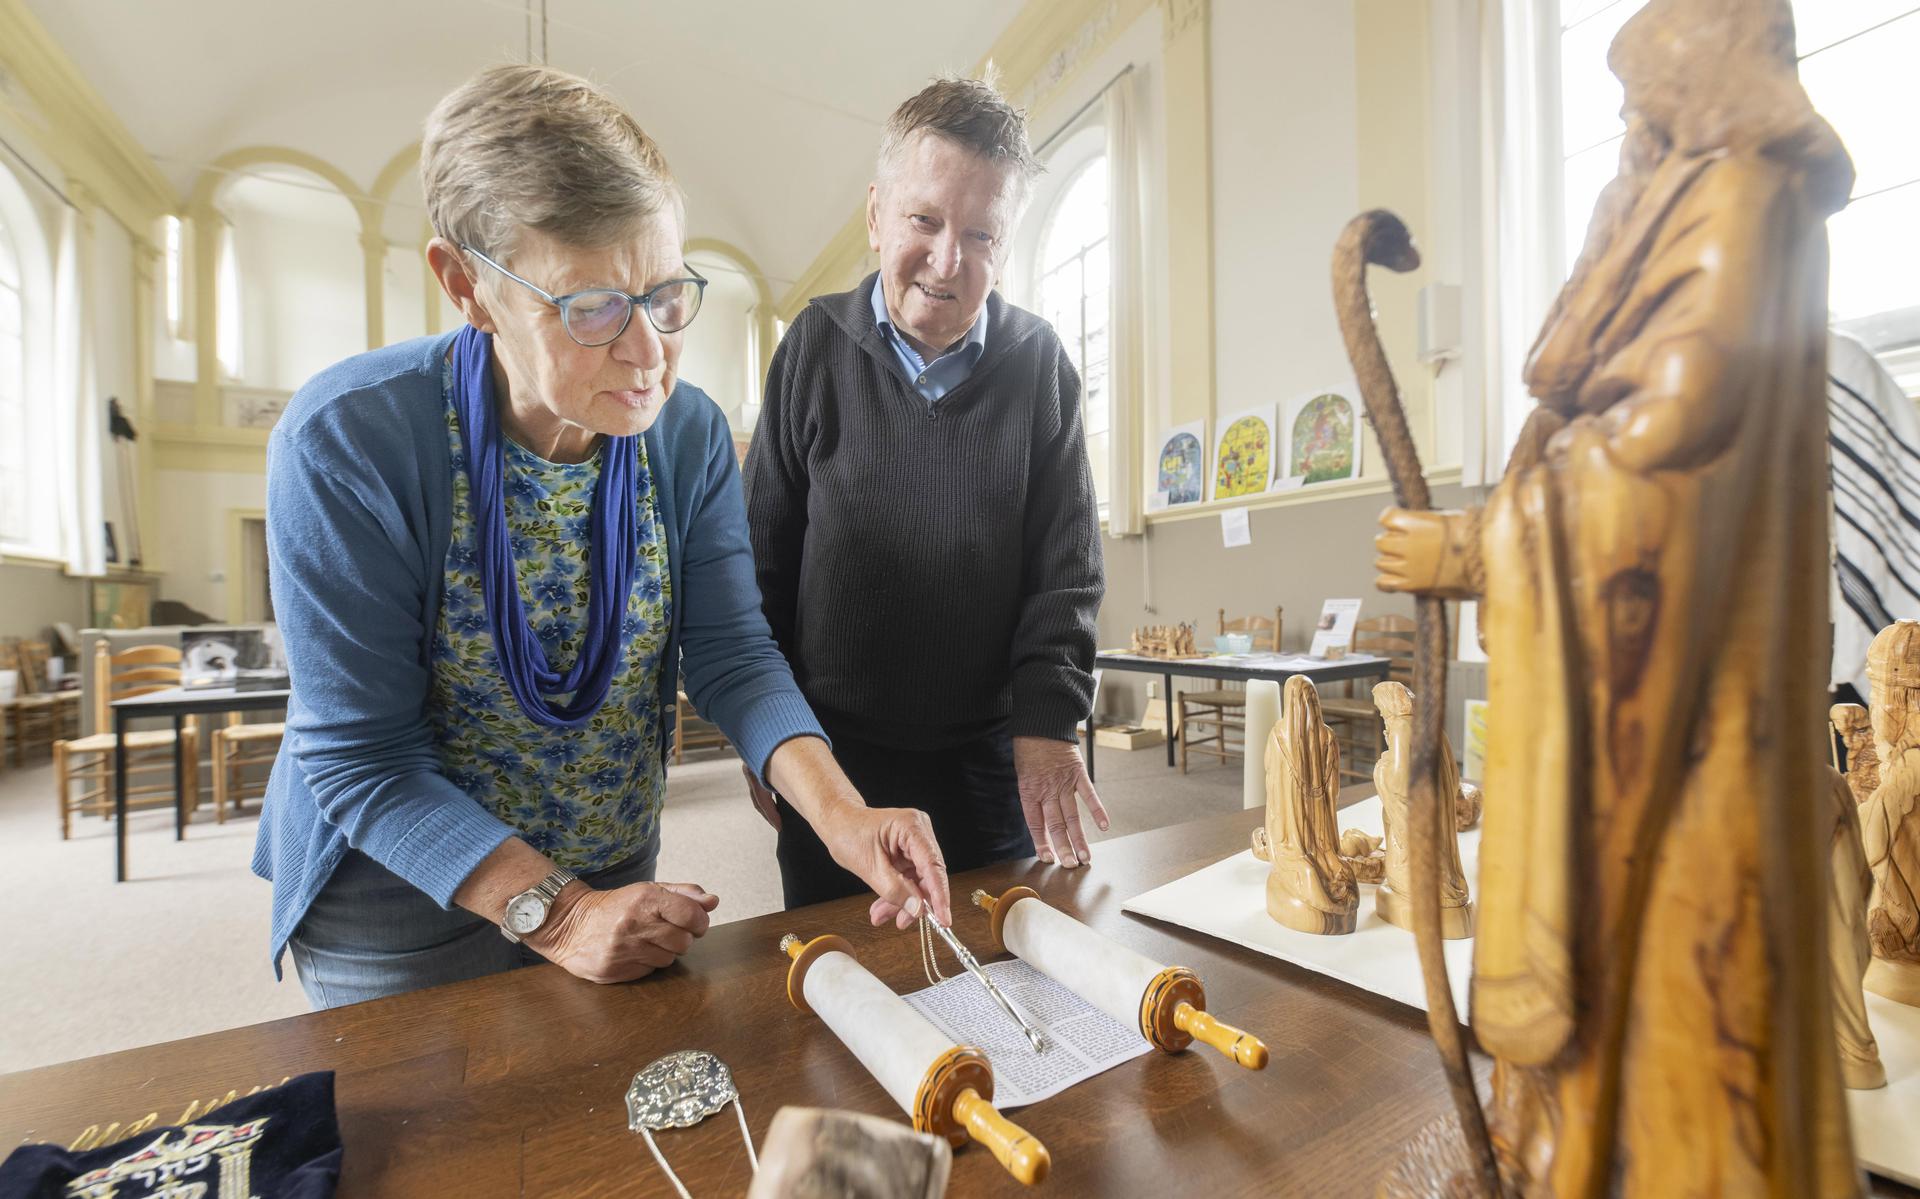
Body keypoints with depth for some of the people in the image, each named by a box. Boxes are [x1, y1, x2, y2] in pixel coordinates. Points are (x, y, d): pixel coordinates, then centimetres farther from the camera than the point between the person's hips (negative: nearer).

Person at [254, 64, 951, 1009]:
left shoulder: (690, 435, -12)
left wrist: (840, 813, -30)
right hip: (401, 893, -3)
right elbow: (362, 756, -21)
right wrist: (556, 912, -29)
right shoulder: (347, 443, -24)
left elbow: (731, 653, -16)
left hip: (618, 875, 4)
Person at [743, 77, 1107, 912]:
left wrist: (1047, 720, -11)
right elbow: (764, 557, 0)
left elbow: (1067, 565, -2)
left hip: (989, 763, 1)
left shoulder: (1039, 363, -2)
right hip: (831, 755, 0)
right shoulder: (817, 347, -3)